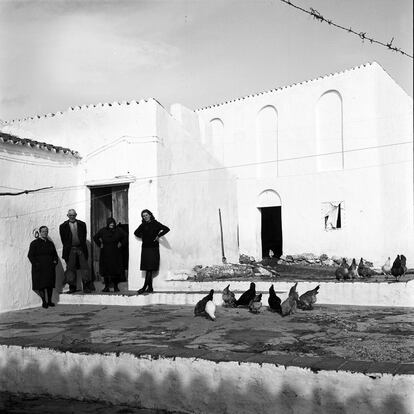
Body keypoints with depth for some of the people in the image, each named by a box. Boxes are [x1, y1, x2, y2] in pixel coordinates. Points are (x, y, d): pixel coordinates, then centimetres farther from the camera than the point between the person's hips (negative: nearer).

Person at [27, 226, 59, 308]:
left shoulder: (50, 243, 14)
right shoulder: (34, 243, 0)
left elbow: (55, 254, 21)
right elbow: (30, 255, -4)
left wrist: (55, 260, 2)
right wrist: (36, 263, -15)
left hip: (50, 268, 4)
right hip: (39, 268, -4)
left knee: (50, 285, 4)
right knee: (41, 284, -4)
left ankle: (49, 301, 13)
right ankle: (44, 301, 3)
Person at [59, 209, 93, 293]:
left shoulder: (82, 224, 11)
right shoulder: (63, 226, 8)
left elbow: (84, 238, 9)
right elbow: (63, 240, 7)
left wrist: (82, 247, 1)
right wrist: (67, 248, 0)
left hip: (81, 248, 0)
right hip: (70, 250, 0)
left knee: (84, 267, -6)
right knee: (70, 268, 0)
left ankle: (87, 287, -5)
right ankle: (72, 287, 6)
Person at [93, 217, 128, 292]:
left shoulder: (118, 230, 3)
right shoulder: (103, 231, 4)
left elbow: (125, 237, 12)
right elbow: (95, 237, 15)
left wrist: (121, 243, 2)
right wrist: (100, 244, 7)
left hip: (116, 254, 0)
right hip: (105, 254, 1)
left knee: (116, 269, -3)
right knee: (106, 269, -1)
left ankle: (115, 286, 4)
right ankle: (106, 286, 4)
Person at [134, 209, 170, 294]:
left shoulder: (155, 223, -1)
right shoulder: (143, 225, 10)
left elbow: (166, 229, -8)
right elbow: (136, 232, 25)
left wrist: (158, 236, -9)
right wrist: (142, 236, 10)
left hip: (153, 248, -4)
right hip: (145, 248, 4)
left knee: (150, 269, -9)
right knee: (148, 269, 4)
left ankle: (144, 287, -10)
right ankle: (150, 287, 9)